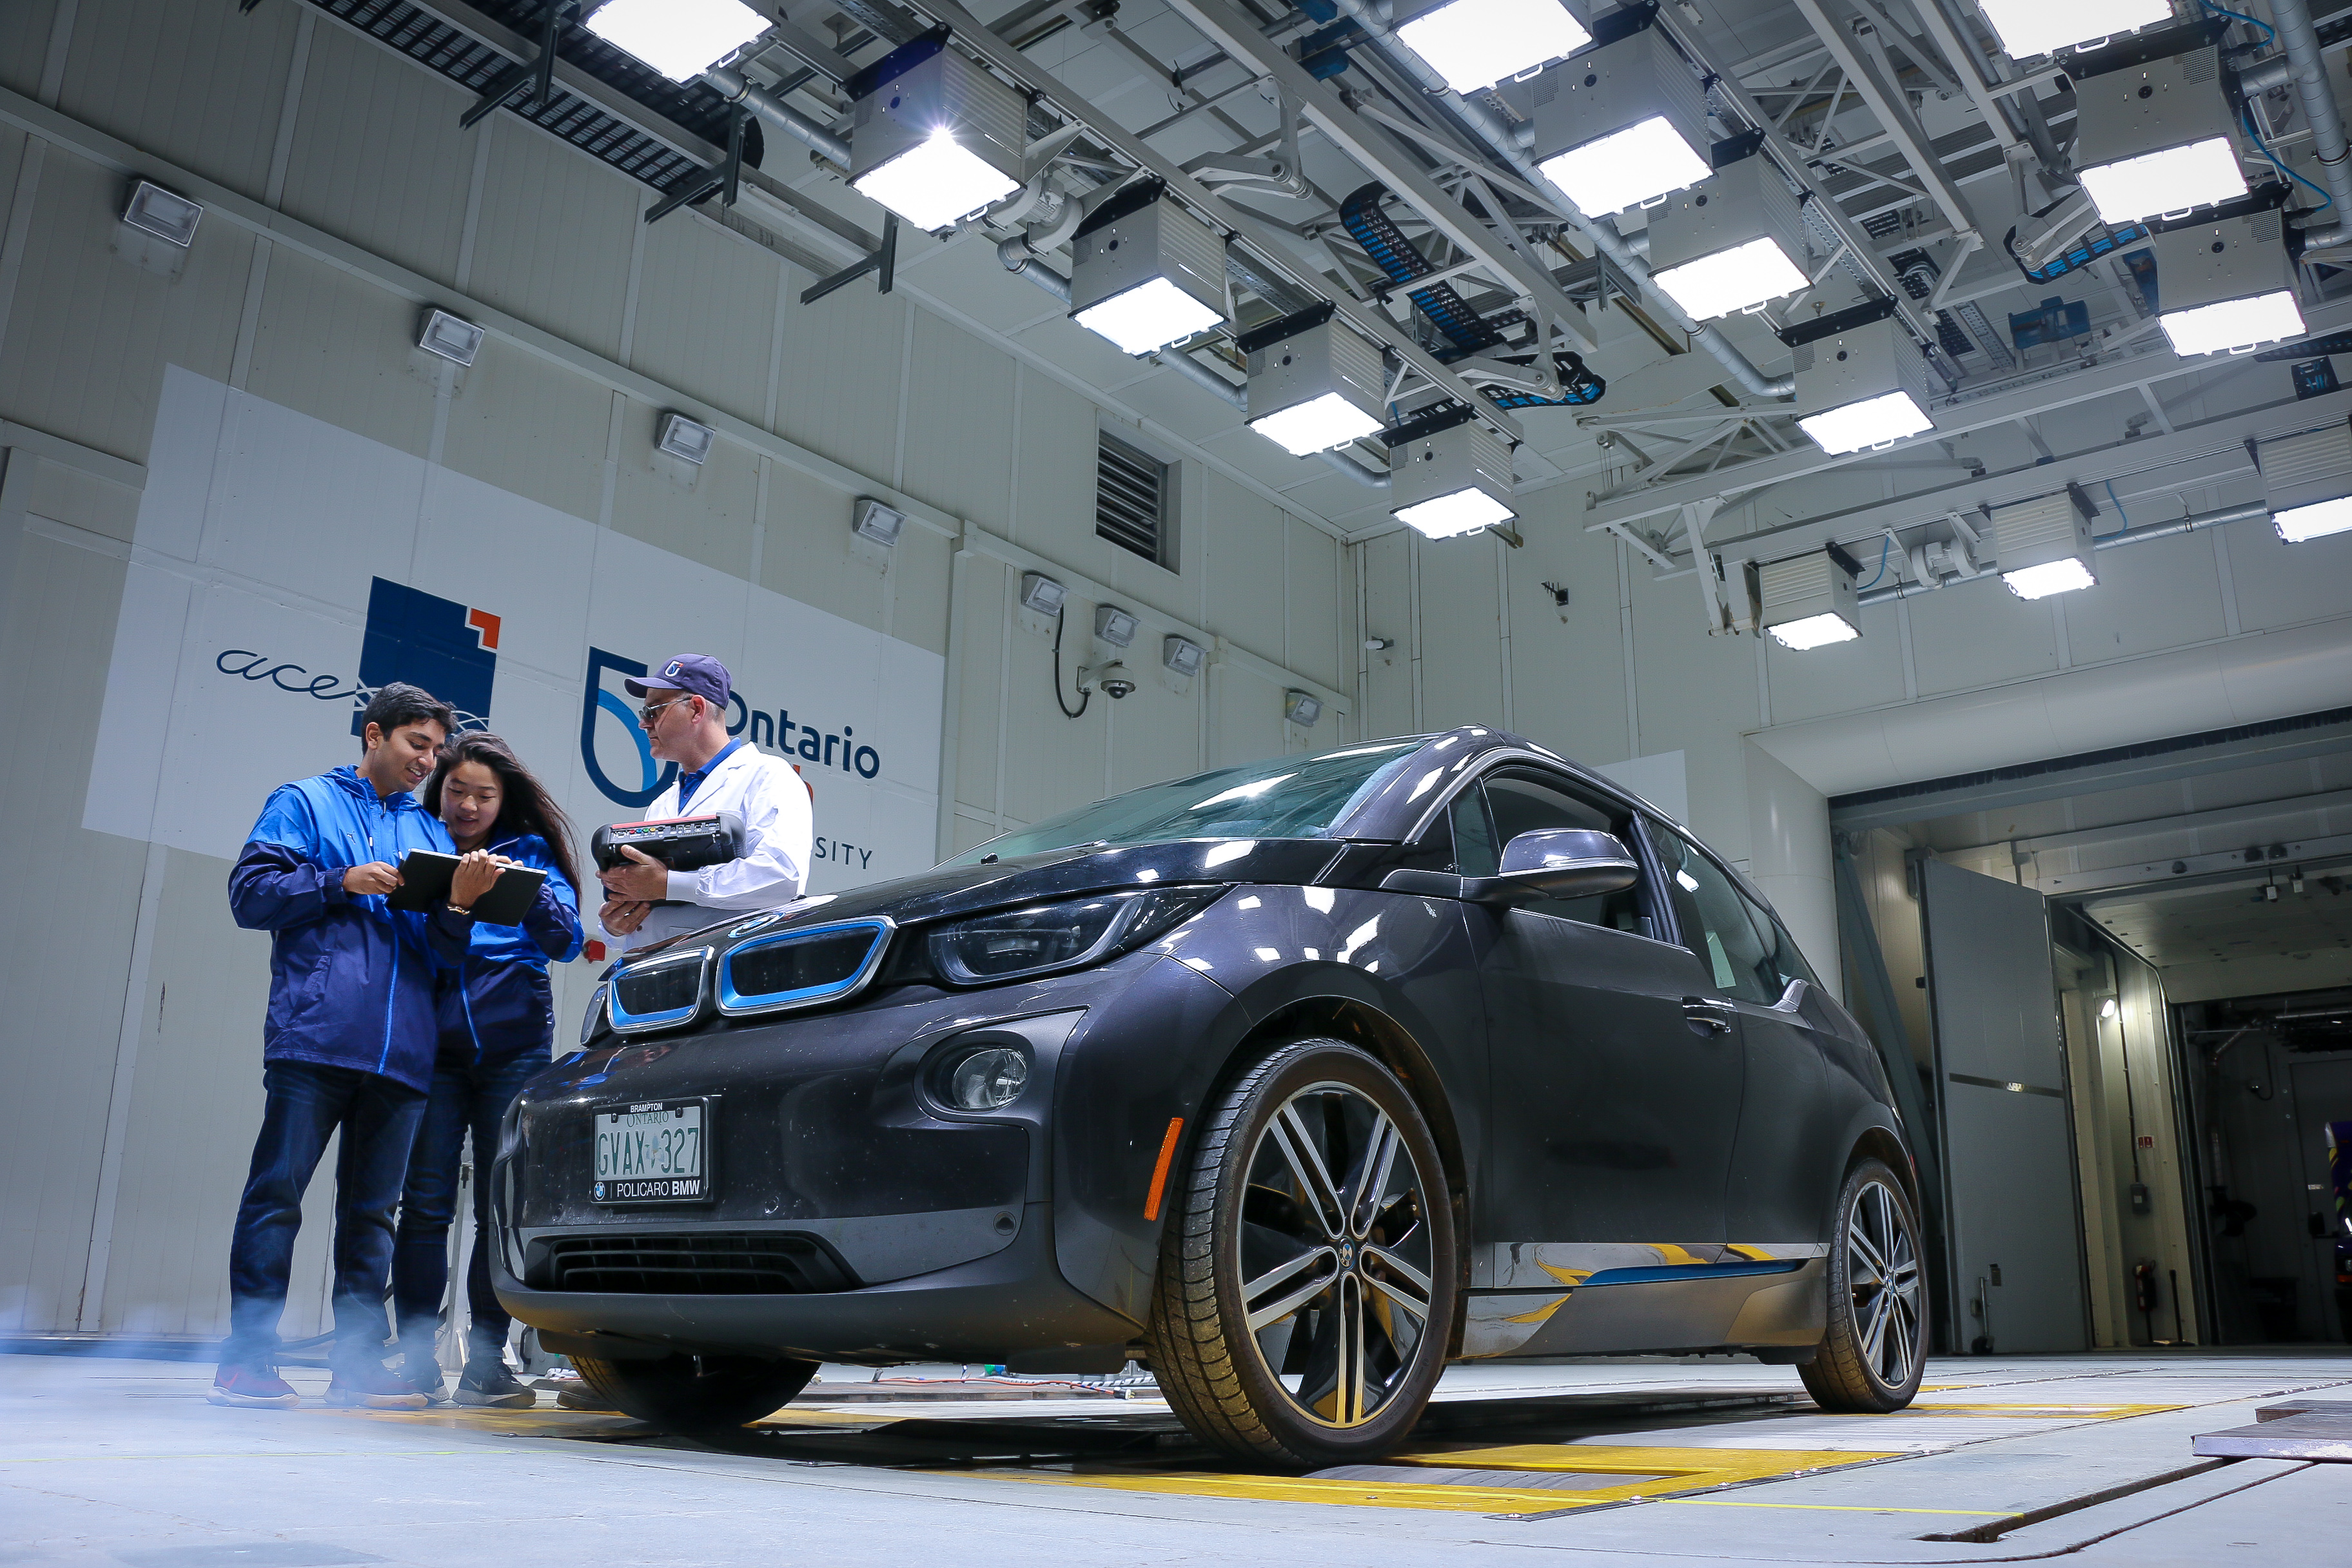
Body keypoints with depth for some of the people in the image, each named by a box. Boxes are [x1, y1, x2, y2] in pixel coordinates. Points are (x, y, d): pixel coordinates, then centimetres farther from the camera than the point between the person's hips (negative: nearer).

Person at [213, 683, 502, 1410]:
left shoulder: (433, 833, 22)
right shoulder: (305, 803, 12)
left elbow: (443, 955, 15)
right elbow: (250, 892, 1)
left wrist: (458, 904, -5)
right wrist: (342, 882, -9)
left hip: (401, 1050, 4)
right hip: (315, 1036, -4)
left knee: (372, 1210, 5)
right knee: (277, 1193, -5)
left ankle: (358, 1361, 9)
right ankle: (246, 1358, 1)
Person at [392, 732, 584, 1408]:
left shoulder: (530, 853, 10)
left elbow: (566, 941, -2)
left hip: (515, 1050, 0)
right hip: (433, 1048, 0)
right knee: (426, 1205, -5)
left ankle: (485, 1364, 9)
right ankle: (417, 1362, 5)